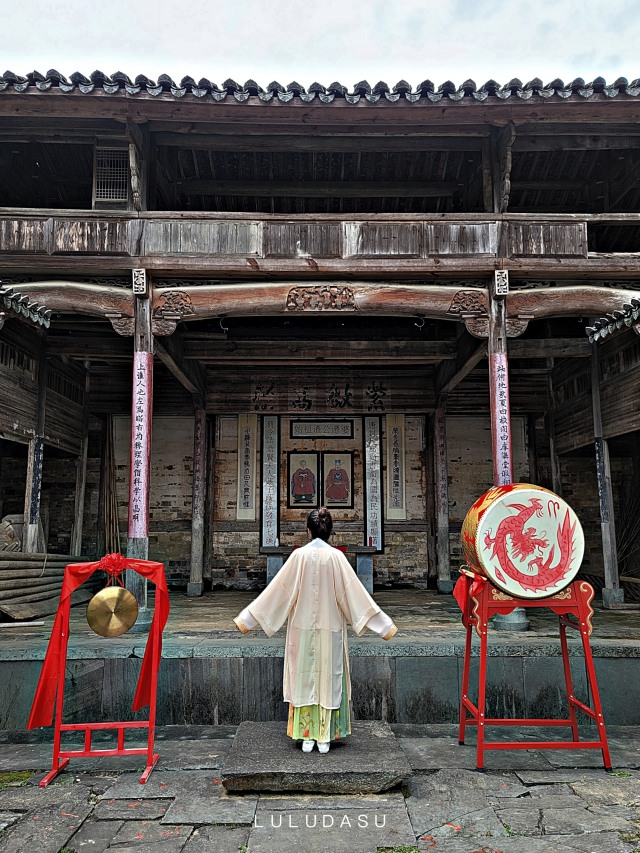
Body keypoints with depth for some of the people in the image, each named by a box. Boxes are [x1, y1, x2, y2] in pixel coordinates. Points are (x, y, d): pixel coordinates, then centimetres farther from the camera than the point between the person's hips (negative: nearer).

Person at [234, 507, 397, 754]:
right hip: (330, 629, 0)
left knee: (304, 678, 10)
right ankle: (325, 738, 15)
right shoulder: (336, 556, -9)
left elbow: (277, 589, -6)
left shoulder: (299, 555, -8)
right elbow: (354, 592, -8)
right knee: (328, 678, 10)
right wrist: (383, 624, -1)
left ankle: (307, 736, 16)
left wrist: (248, 618, 2)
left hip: (303, 629, 0)